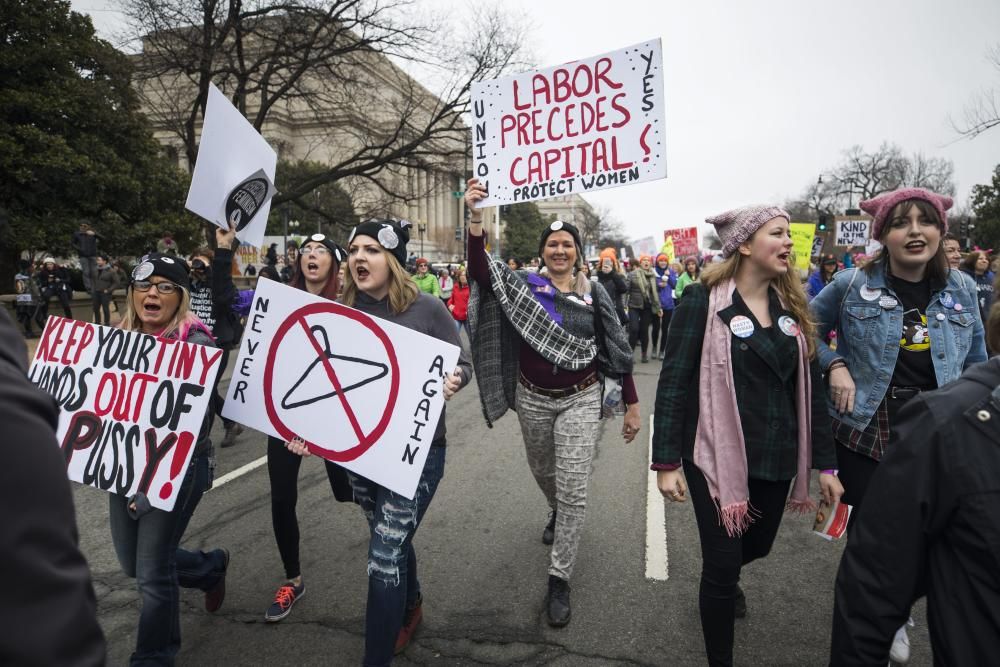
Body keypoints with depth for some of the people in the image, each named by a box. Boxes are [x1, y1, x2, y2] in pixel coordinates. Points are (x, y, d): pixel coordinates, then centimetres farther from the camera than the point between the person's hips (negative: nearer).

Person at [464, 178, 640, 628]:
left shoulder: (594, 294, -2)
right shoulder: (523, 285, -5)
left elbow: (616, 351, 0)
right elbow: (480, 271, -23)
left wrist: (632, 405, -2)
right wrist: (475, 218, -37)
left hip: (580, 400, -1)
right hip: (533, 398, 1)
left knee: (572, 487, -5)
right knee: (543, 472, 22)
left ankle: (559, 578, 9)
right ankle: (556, 514, 56)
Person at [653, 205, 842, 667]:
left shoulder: (791, 305, 6)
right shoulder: (703, 300, -11)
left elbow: (810, 386, 9)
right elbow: (674, 382, -13)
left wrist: (825, 462, 8)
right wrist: (666, 461, -16)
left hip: (776, 456, 6)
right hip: (716, 455, -6)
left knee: (758, 546, 23)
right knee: (722, 563, 1)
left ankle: (726, 582, 60)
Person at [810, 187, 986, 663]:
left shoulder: (961, 289, 2)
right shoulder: (851, 285, -9)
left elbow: (975, 365, 12)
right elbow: (808, 330, 4)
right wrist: (834, 365, -12)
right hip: (866, 431, -3)